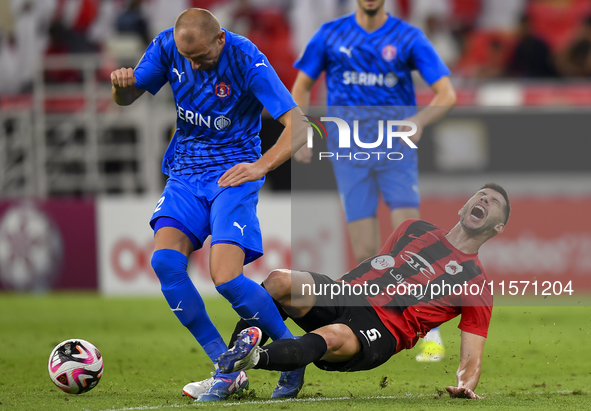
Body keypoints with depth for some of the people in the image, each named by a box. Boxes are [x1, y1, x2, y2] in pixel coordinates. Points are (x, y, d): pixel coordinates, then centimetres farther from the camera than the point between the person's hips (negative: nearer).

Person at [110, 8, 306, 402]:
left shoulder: (247, 61, -18)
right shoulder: (168, 46, -4)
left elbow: (298, 126, -20)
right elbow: (129, 97, 8)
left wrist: (262, 165, -35)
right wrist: (122, 85, -16)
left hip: (233, 173, -5)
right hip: (186, 171, 5)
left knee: (226, 278, -22)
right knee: (165, 260, -20)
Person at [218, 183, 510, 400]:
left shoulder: (477, 284, 14)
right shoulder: (416, 229, 28)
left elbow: (471, 357, 8)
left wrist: (465, 386, -14)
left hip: (383, 329, -4)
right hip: (343, 295, 4)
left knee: (331, 337, -39)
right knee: (279, 281, -26)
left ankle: (254, 358, -61)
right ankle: (226, 368, -29)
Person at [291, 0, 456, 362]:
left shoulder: (409, 38, -1)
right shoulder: (331, 35, 5)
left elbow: (447, 94, -6)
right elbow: (301, 87, 15)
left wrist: (419, 121, -25)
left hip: (396, 148, -1)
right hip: (349, 152, 1)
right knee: (366, 254, -5)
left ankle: (431, 334, -8)